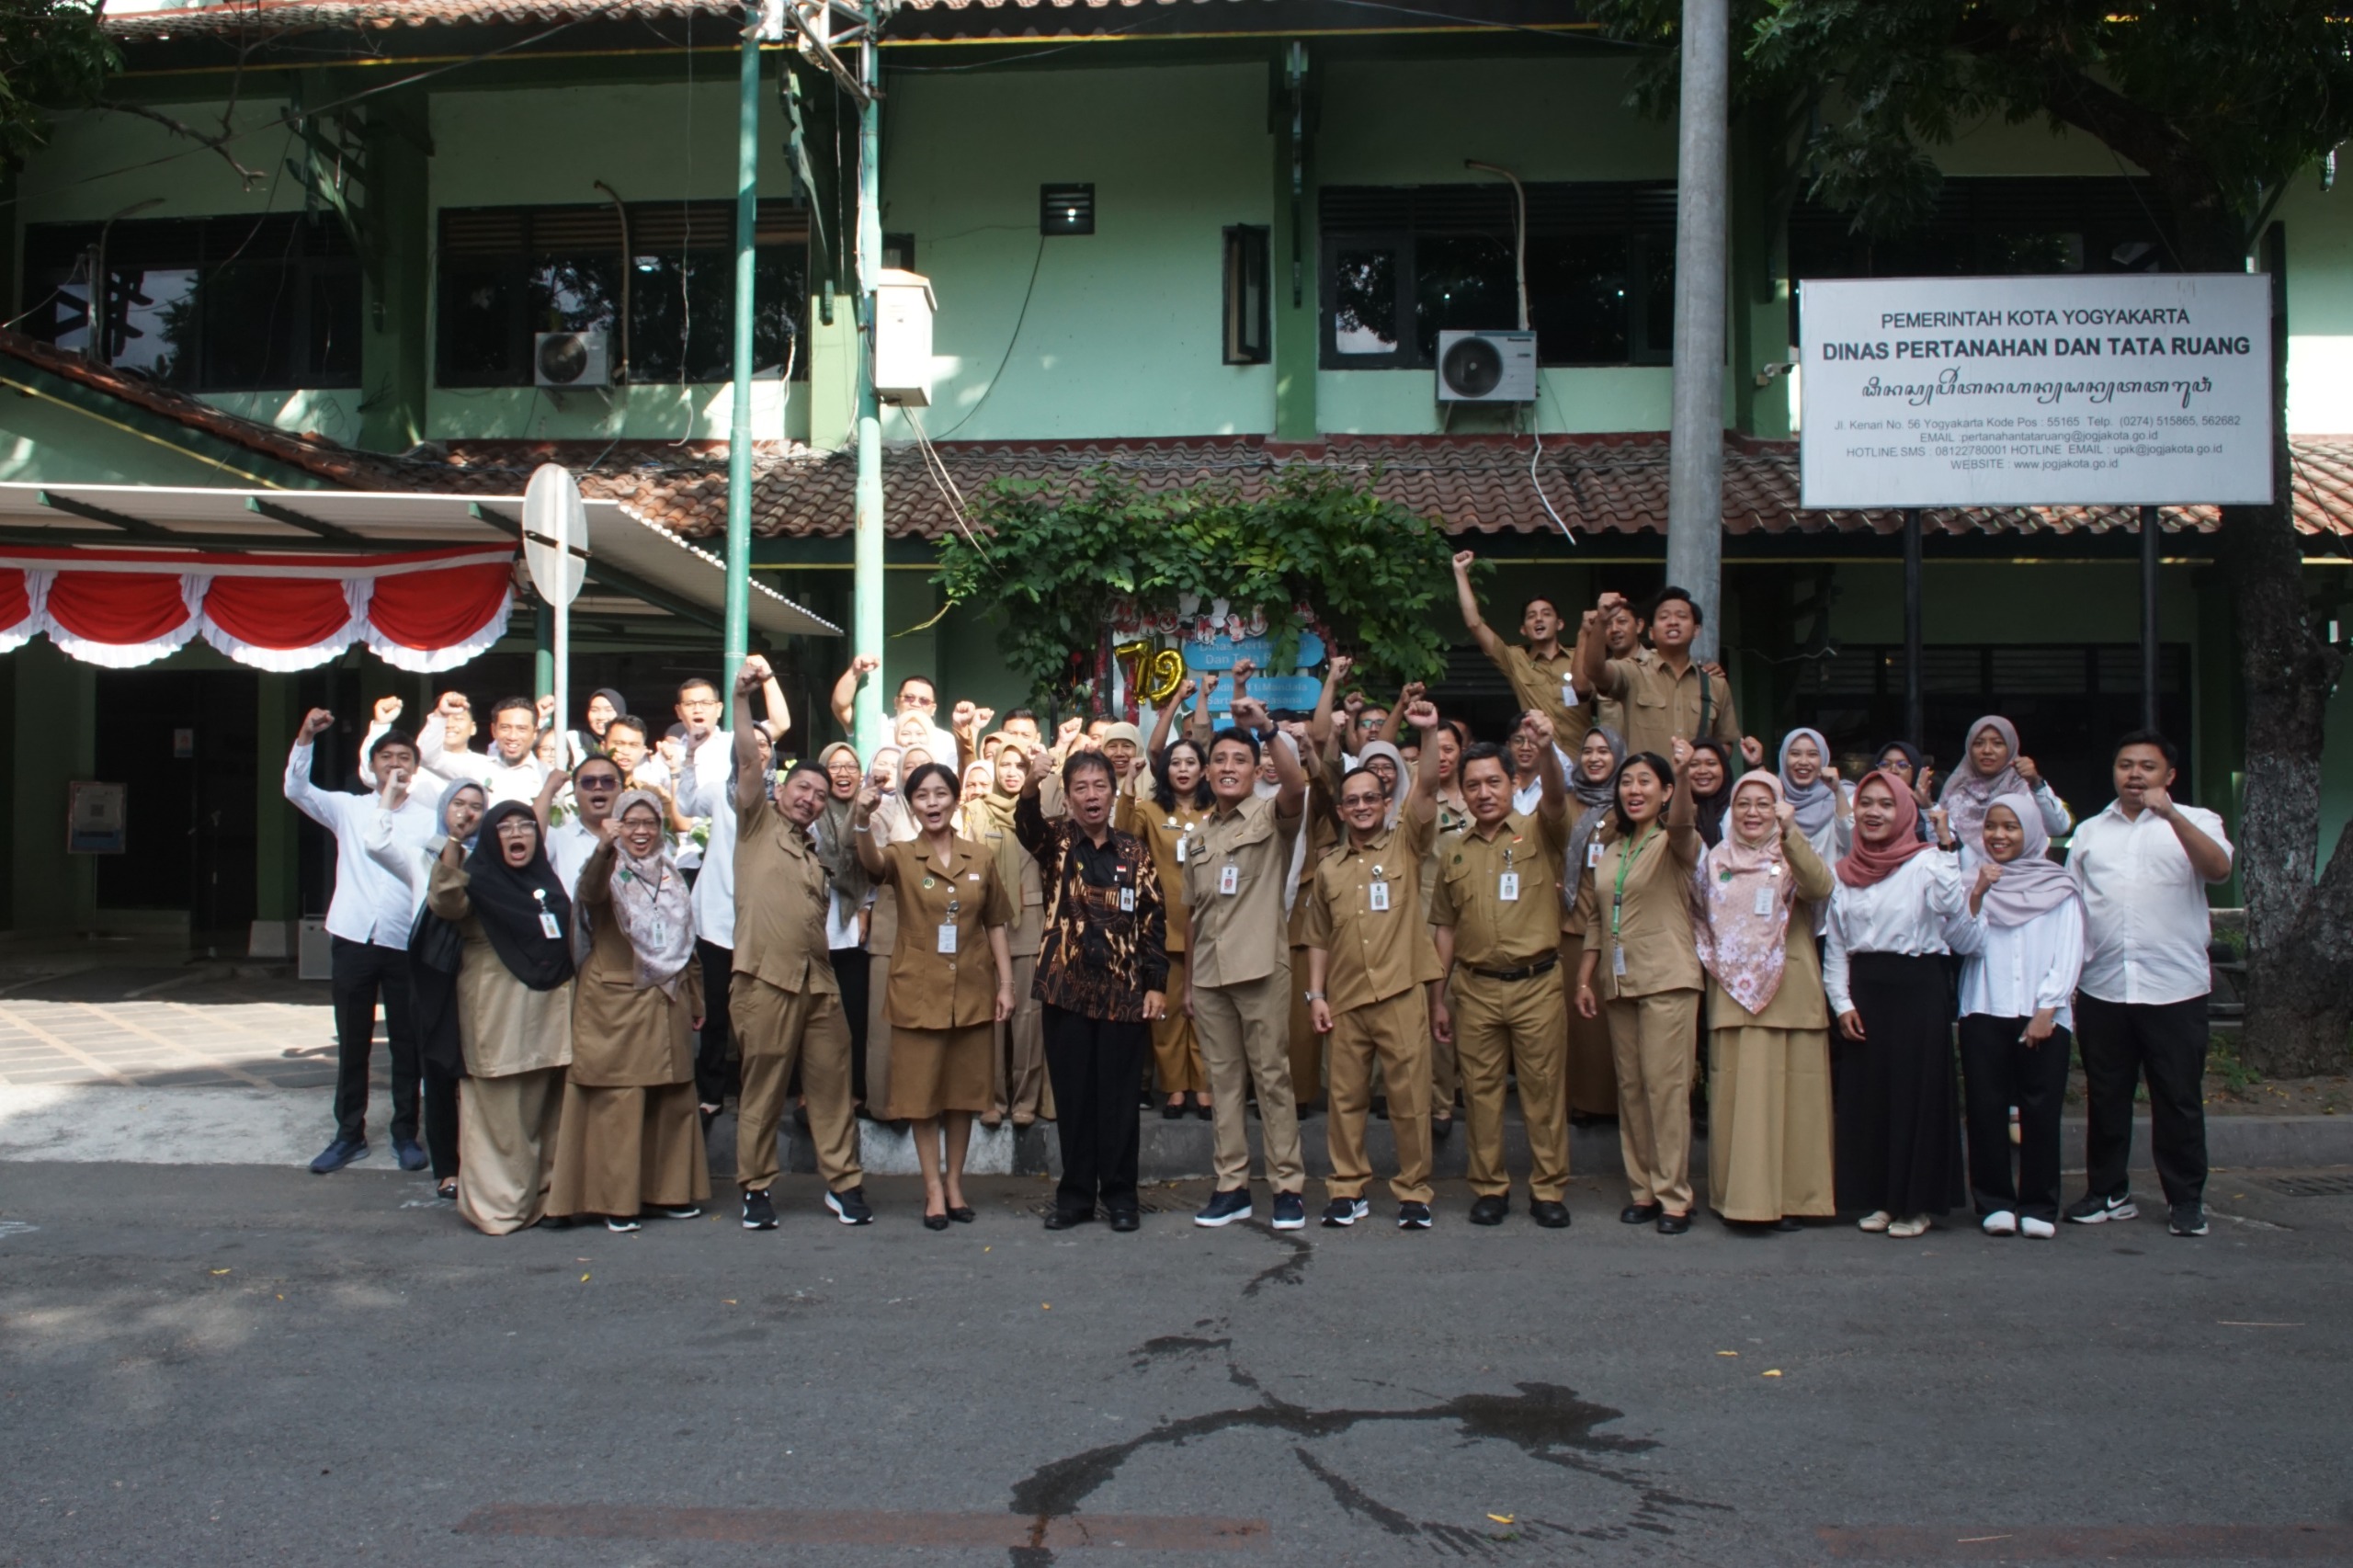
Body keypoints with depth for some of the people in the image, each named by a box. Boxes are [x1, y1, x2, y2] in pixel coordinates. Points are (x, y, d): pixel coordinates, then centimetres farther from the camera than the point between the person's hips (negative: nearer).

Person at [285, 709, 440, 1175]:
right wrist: (306, 737, -13)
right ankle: (349, 1134, 19)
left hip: (405, 942, -1)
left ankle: (405, 1134, 16)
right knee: (352, 1043, 9)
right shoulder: (349, 808, 9)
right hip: (352, 938, 2)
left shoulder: (429, 817, 4)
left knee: (407, 1043, 5)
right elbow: (296, 790, -4)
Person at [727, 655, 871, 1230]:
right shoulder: (758, 824, 6)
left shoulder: (814, 854, 23)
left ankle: (843, 1184, 13)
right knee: (762, 1090, 1)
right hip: (765, 980, -5)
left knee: (832, 1085, 5)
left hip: (818, 982, 6)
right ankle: (756, 1189, 12)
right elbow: (748, 762, -9)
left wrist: (825, 969, 15)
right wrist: (742, 699, -20)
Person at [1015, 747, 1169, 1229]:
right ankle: (1075, 1194, 16)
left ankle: (1120, 1195, 15)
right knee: (1072, 1095, 6)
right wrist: (1030, 788, -42)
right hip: (1067, 986, 0)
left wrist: (1156, 983, -2)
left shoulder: (1135, 853, 7)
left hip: (1123, 990, 0)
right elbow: (1028, 827, -20)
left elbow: (1154, 920, 6)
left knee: (1119, 1096, 4)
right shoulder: (1056, 843, 4)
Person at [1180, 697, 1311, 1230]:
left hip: (1262, 969, -5)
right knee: (1222, 1080, 9)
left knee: (1272, 1077, 0)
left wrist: (1266, 728, -34)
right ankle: (1232, 1186, 16)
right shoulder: (1197, 837, 15)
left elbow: (1297, 785, -26)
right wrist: (1187, 982, 16)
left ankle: (1288, 1185, 7)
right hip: (1208, 975, 5)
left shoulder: (1270, 816, -1)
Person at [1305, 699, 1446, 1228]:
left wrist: (1428, 732, -22)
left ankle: (1414, 1192, 10)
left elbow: (1427, 791, -10)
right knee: (1346, 1098, 7)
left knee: (1409, 1097, -1)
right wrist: (1316, 995, 8)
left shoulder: (1404, 844, 5)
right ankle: (1348, 1190, 18)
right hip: (1345, 1000, 3)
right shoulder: (1328, 868, 14)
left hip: (1401, 992, -3)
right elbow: (1318, 939, 16)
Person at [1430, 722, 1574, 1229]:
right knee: (1481, 1092, 7)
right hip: (1475, 989, 3)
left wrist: (1547, 748, -40)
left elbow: (1556, 799, -21)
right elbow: (1446, 927, 13)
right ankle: (1490, 1188, 18)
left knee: (1544, 1092, 3)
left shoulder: (1538, 834, 1)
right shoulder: (1453, 850, 10)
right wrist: (1439, 996, 11)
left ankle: (1548, 1190, 14)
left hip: (1537, 984, -3)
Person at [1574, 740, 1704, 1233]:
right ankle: (1641, 1189, 16)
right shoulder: (1611, 853, 15)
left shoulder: (1675, 843, -2)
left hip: (1668, 981, -6)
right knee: (1631, 1088, 8)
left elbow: (1682, 822, -27)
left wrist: (1683, 774, -46)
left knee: (1666, 1087, -7)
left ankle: (1674, 1197, -1)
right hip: (1619, 984, 6)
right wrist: (1585, 979, 12)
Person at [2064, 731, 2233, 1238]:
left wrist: (2171, 815, -27)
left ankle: (2186, 1200, 14)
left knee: (2179, 1100, 3)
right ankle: (2108, 1193, 20)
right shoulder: (2090, 832, 13)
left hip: (2175, 988, -3)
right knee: (2105, 1098, 9)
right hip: (2102, 988, 3)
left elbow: (2219, 869, -16)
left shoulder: (2195, 822, 4)